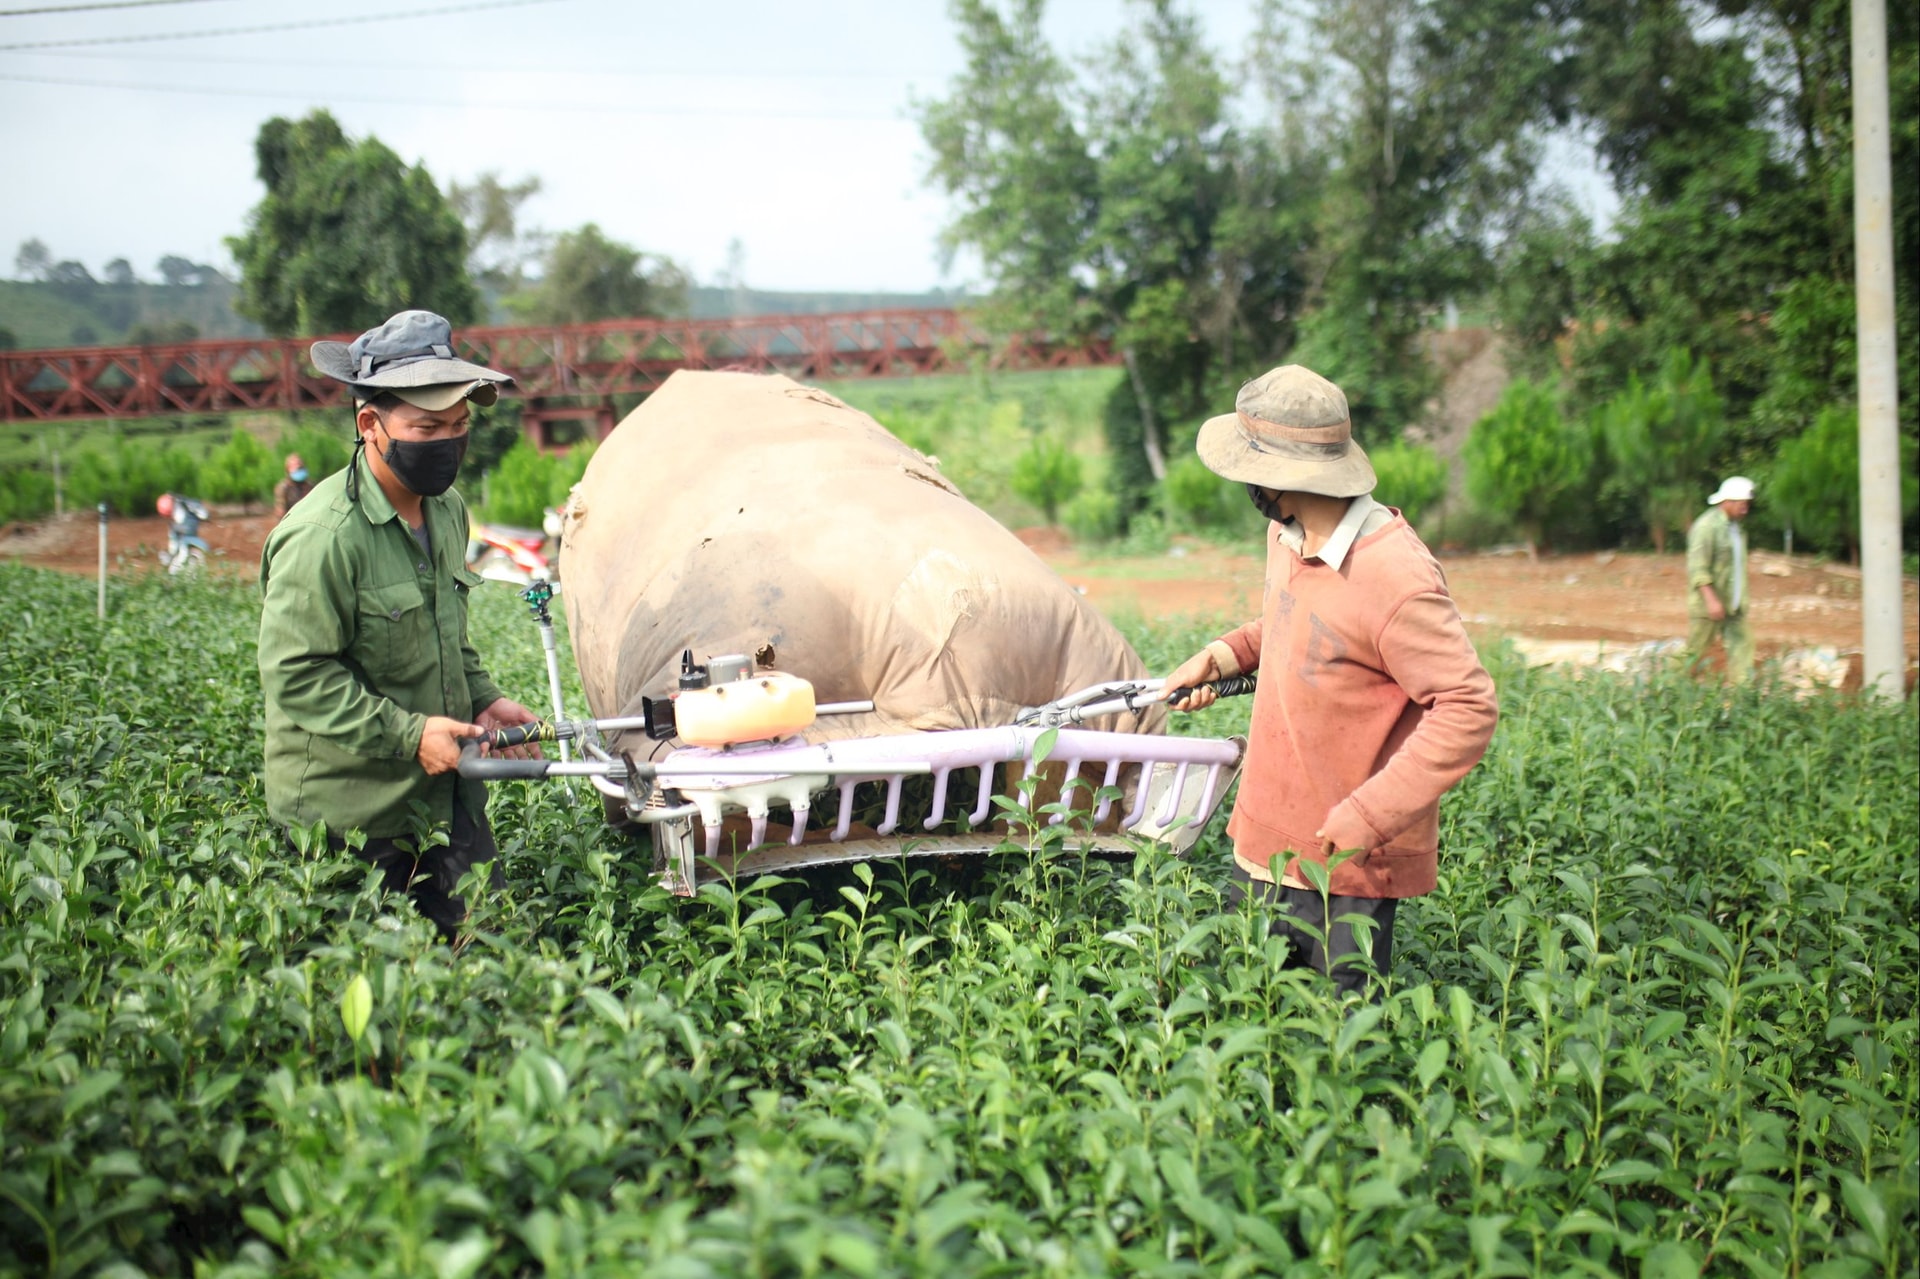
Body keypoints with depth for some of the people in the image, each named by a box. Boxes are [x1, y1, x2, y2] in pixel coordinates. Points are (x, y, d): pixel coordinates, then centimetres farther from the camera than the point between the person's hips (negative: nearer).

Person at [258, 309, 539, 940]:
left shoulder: (448, 510, 7)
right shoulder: (322, 536, -21)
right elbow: (297, 674, -20)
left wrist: (483, 699, 6)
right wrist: (408, 734, -21)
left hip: (444, 796, 7)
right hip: (348, 811, -7)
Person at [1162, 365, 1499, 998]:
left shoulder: (1395, 578, -24)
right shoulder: (1287, 537, 4)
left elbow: (1470, 708, -23)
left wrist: (1371, 815, -26)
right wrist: (1222, 655, 5)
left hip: (1350, 860, -8)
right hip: (1264, 849, 8)